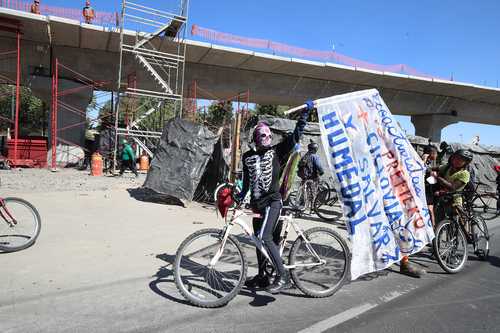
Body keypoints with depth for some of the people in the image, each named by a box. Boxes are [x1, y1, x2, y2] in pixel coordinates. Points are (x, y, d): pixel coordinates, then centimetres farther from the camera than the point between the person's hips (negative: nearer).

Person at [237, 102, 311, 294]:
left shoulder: (277, 151, 0)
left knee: (265, 238, -21)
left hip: (273, 201, -5)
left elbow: (296, 135, -6)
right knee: (259, 240, 13)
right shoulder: (248, 156, 11)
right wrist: (241, 194, 17)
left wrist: (306, 112, -9)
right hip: (257, 203, 6)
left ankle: (283, 277, -14)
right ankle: (262, 277, 29)